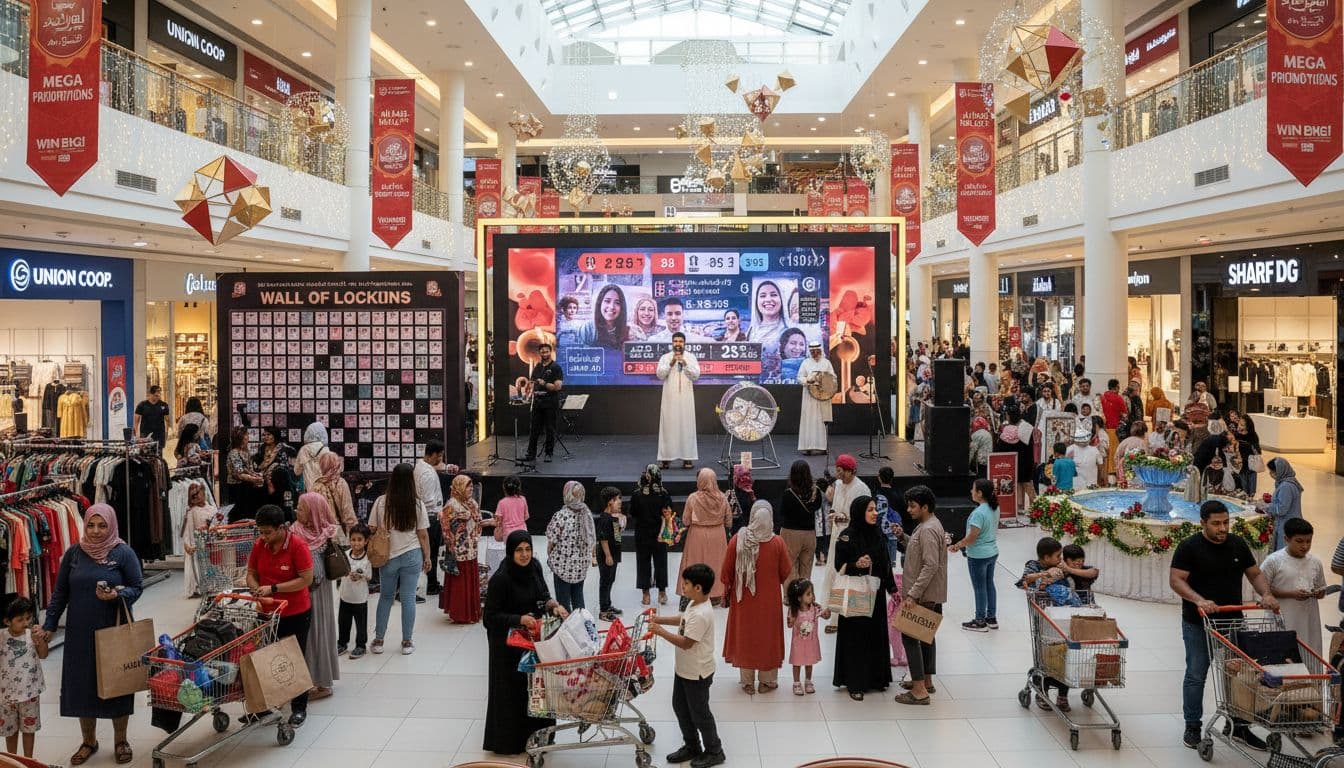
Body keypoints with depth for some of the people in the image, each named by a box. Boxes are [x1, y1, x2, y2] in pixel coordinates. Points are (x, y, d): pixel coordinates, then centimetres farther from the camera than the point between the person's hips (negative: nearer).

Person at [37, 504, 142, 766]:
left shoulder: (124, 553, -7)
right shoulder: (73, 554, 1)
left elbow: (136, 589, -3)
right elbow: (60, 592, 7)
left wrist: (117, 595, -23)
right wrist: (48, 626, 5)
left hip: (114, 631, -2)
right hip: (79, 634, 3)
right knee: (81, 685, 9)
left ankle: (120, 741, 24)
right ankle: (88, 741, 27)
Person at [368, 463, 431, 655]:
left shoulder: (381, 502, -7)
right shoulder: (417, 505, -7)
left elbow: (372, 530, -3)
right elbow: (423, 535, -3)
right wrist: (427, 557, 8)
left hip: (387, 556, 1)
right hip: (412, 556, -1)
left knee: (385, 596, 16)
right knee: (408, 598, 7)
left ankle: (378, 640, 22)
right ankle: (407, 642, 14)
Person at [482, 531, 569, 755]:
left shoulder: (534, 567, -5)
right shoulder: (500, 579, -24)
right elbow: (491, 616, -19)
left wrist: (553, 604, -10)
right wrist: (520, 619, -29)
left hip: (533, 635, 6)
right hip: (507, 642, -6)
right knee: (511, 688, 5)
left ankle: (535, 734, 34)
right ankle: (506, 741, 23)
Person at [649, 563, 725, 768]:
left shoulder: (700, 615, -31)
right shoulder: (695, 604, 0)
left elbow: (686, 643, -29)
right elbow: (683, 620, 19)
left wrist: (660, 631, -26)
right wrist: (660, 619, 8)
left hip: (697, 673, -10)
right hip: (684, 668, 10)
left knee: (699, 713, 6)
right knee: (680, 707, 20)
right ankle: (692, 746, 36)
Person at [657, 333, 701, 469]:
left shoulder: (691, 357, 6)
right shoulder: (665, 357, 6)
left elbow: (696, 375, -4)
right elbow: (660, 375, -6)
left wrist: (685, 364, -17)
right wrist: (671, 363, -17)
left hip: (686, 397, 0)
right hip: (669, 397, 0)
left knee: (686, 425, -1)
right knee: (668, 425, -1)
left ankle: (687, 458, 2)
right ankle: (666, 458, 2)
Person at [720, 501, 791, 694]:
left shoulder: (737, 540, -16)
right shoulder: (778, 543, -16)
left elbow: (726, 572, -7)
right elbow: (786, 572, -5)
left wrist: (727, 588, 11)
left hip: (743, 600, 0)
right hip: (770, 600, 0)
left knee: (745, 637, 14)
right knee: (767, 637, 15)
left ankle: (747, 682, 24)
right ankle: (767, 681, 24)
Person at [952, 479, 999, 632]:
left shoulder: (978, 513, -27)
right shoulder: (994, 508, 0)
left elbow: (972, 537, -24)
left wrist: (957, 546, -10)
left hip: (978, 556, -8)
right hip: (992, 552, 8)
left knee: (980, 588, 4)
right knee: (989, 584, 19)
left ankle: (980, 622, 15)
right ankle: (992, 618, 28)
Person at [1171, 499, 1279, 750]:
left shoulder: (1238, 544, 6)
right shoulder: (1189, 547, -10)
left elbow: (1255, 574, 12)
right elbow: (1176, 580, -15)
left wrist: (1266, 594, -8)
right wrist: (1198, 600, -30)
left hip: (1232, 621, 4)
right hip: (1197, 624, -4)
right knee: (1196, 676, 4)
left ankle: (1240, 726, 21)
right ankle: (1192, 727, 15)